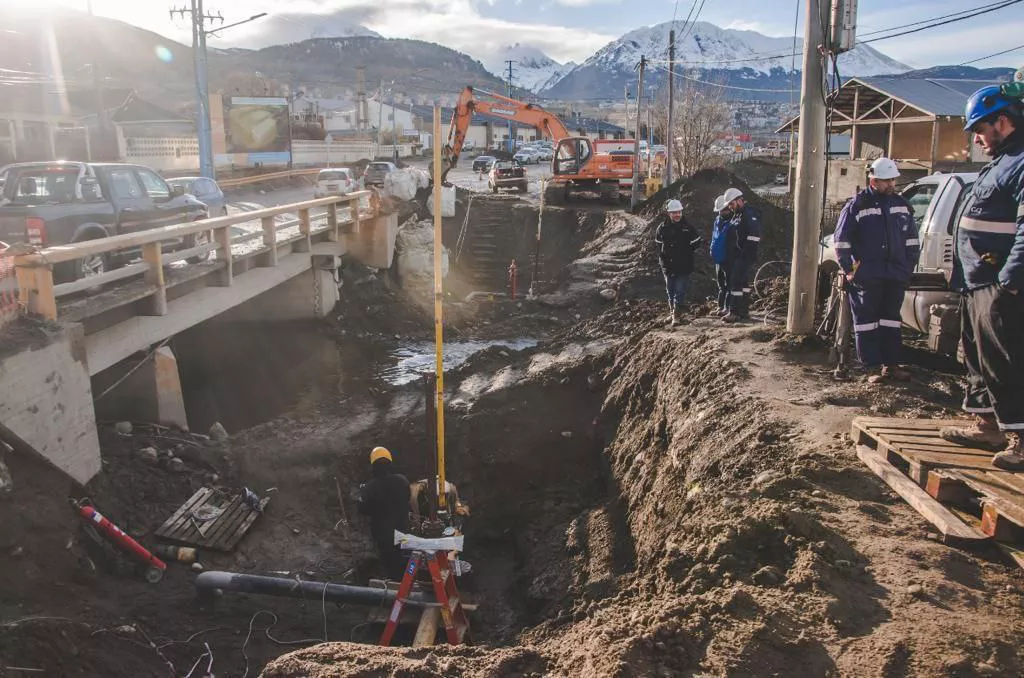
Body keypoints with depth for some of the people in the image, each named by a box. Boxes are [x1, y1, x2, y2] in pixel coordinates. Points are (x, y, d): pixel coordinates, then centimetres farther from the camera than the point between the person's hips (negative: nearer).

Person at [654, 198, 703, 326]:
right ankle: (672, 312, 27)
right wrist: (663, 256, 5)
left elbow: (696, 242, 6)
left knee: (680, 291, -6)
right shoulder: (663, 227, -1)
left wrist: (686, 253, 4)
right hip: (668, 265, 3)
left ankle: (677, 315, -1)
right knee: (670, 291, 13)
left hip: (684, 266, -3)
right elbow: (658, 243, 12)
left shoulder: (687, 227, -5)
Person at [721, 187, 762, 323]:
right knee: (743, 283, 14)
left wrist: (747, 252, -21)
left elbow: (755, 234, -23)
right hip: (736, 256, 10)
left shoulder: (749, 214, -14)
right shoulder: (737, 214, 18)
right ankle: (744, 311, 21)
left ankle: (734, 313, -11)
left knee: (736, 283, -12)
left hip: (745, 257, -10)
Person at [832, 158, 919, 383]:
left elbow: (912, 239, 18)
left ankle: (891, 363, 19)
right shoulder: (857, 205, -3)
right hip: (867, 276, -5)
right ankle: (873, 366, 4)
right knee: (866, 321, -2)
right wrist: (849, 269, -7)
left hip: (896, 274, 5)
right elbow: (841, 241, -4)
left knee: (891, 318, 12)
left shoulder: (901, 204, 13)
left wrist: (910, 266, 11)